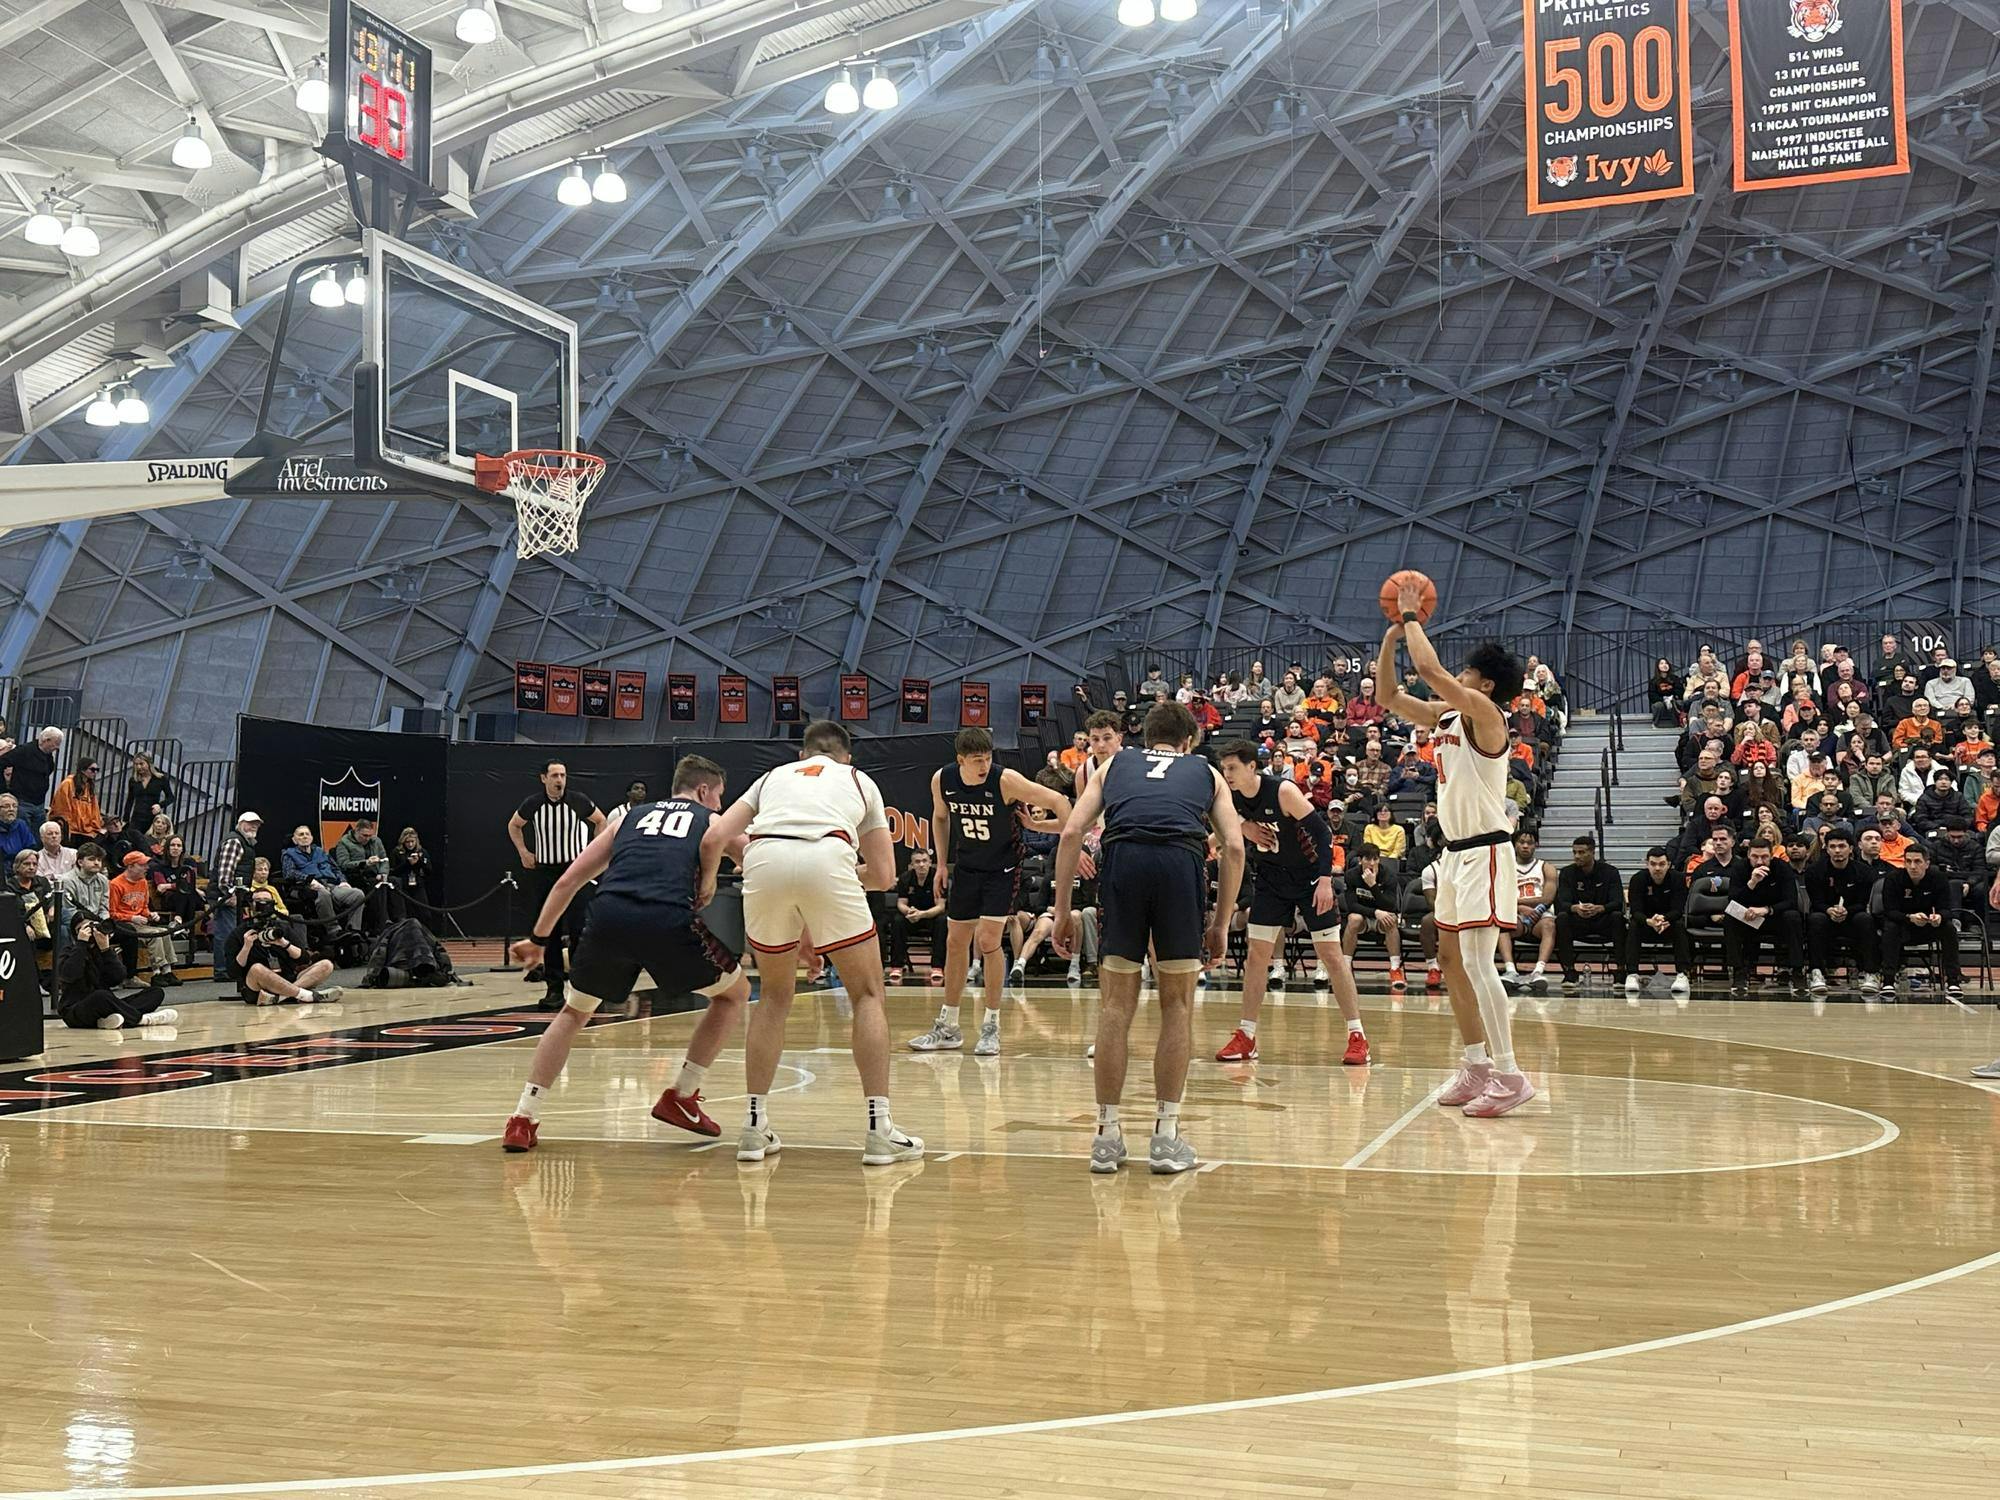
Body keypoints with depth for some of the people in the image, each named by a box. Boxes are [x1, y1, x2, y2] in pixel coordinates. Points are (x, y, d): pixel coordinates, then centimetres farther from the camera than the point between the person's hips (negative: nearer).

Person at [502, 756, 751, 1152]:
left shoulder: (629, 816, 31)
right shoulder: (714, 823, 25)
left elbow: (567, 881, 28)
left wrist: (539, 939, 36)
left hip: (608, 915, 3)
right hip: (669, 923, -3)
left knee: (575, 1011, 27)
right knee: (735, 993, 23)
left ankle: (523, 1120, 15)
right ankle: (681, 1098, 19)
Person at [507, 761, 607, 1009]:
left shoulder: (578, 801, -8)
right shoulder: (533, 803, -4)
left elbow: (600, 821, 11)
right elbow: (514, 825, 17)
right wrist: (523, 852, 7)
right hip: (544, 871, 2)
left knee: (579, 928, -11)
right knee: (549, 933, 4)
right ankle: (553, 987, 9)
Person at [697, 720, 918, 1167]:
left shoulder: (774, 776, 35)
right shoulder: (859, 780, 31)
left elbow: (713, 838, 22)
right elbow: (883, 875, 25)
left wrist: (706, 885, 39)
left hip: (764, 860, 2)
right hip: (827, 859, -2)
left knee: (774, 997, 22)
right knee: (867, 995, 13)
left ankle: (754, 1127, 19)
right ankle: (880, 1130, 6)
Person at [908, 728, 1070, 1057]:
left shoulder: (1005, 780, -26)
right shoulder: (942, 780, -13)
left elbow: (1057, 801, -23)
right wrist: (942, 864, 6)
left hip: (1002, 867, -4)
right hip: (966, 866, 5)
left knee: (988, 940, -14)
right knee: (955, 942, 7)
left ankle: (991, 1026, 0)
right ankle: (948, 1028, 18)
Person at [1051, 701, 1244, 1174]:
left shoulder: (1115, 764, 31)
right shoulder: (1206, 773, 30)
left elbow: (1071, 833, 16)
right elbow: (1234, 846, 15)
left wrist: (1062, 912, 17)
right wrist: (1221, 924, 19)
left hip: (1122, 858, 1)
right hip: (1181, 861, -1)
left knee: (1117, 1003, 10)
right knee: (1177, 1005, 12)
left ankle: (1107, 1136, 13)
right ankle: (1166, 1137, 13)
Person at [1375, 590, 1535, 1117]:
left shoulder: (1484, 713, -13)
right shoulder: (1447, 715, 12)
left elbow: (1429, 667, -24)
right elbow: (1390, 696, 17)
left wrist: (1413, 616, -10)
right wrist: (1393, 634, 7)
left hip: (1483, 852, -10)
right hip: (1456, 852, 10)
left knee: (1476, 964, -14)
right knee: (1451, 960, 13)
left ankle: (1509, 1076, -13)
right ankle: (1477, 1066, 21)